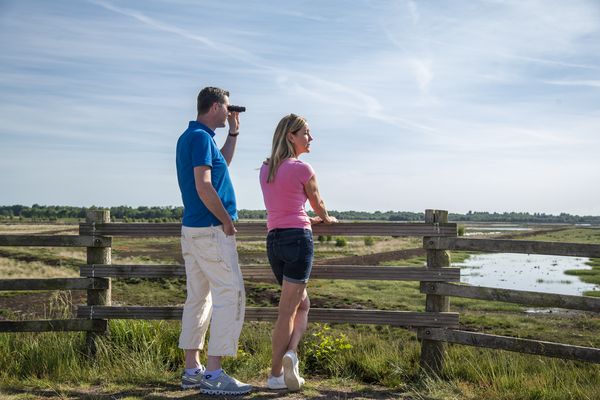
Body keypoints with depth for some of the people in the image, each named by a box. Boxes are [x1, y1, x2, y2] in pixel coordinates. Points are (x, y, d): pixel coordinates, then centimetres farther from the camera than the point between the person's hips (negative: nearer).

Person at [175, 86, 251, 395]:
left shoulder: (192, 137, 17)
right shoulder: (200, 137, -14)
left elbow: (222, 163, 33)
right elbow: (203, 187, -22)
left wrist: (234, 132, 25)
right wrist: (227, 220, -12)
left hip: (193, 228, 10)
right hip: (211, 230, -10)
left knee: (199, 298, 12)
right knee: (231, 295, -8)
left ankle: (192, 370, 18)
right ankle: (213, 375, -7)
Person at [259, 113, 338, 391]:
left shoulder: (266, 169, 13)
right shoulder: (302, 169, -8)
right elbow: (317, 203, 8)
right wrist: (326, 219, 30)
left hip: (274, 240, 7)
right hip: (297, 238, -7)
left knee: (302, 304, 20)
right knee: (287, 310, -2)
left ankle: (290, 352, 7)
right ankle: (276, 375, -1)